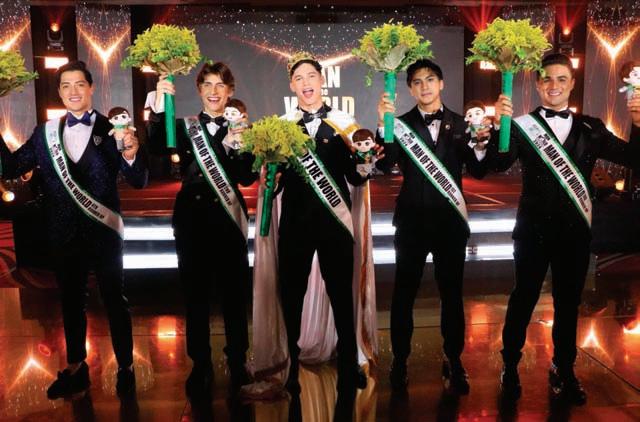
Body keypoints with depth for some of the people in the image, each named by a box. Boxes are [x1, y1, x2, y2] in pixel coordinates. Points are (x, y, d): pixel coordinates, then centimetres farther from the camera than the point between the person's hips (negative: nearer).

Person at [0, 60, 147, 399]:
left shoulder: (111, 130, -7)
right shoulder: (45, 132, 5)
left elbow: (139, 182, -13)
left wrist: (131, 155, -33)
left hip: (103, 232, -4)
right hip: (63, 234, 4)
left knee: (115, 301, 8)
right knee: (71, 302, 17)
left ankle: (126, 368, 23)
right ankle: (75, 369, 34)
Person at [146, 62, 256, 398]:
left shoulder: (241, 129, 6)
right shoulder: (183, 127, 7)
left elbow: (247, 178, -6)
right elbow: (156, 147, -14)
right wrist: (158, 107, -26)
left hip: (228, 220, 0)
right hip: (192, 219, 1)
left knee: (234, 295, 6)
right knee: (195, 296, 7)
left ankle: (237, 364, 22)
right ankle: (201, 365, 21)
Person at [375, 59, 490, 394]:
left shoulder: (460, 124, 4)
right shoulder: (402, 124, 1)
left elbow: (478, 171, 1)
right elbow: (385, 165, -14)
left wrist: (480, 147, -20)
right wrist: (382, 126, -29)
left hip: (450, 219, 1)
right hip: (412, 219, -1)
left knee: (452, 293, 9)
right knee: (404, 293, 5)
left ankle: (454, 362, 23)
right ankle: (400, 361, 20)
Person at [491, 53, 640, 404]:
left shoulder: (590, 128, 5)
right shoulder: (522, 126, -4)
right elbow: (499, 164, -19)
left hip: (575, 230, 3)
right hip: (534, 229, -3)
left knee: (568, 302, 14)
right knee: (523, 299, 7)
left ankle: (563, 370, 30)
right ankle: (510, 367, 23)